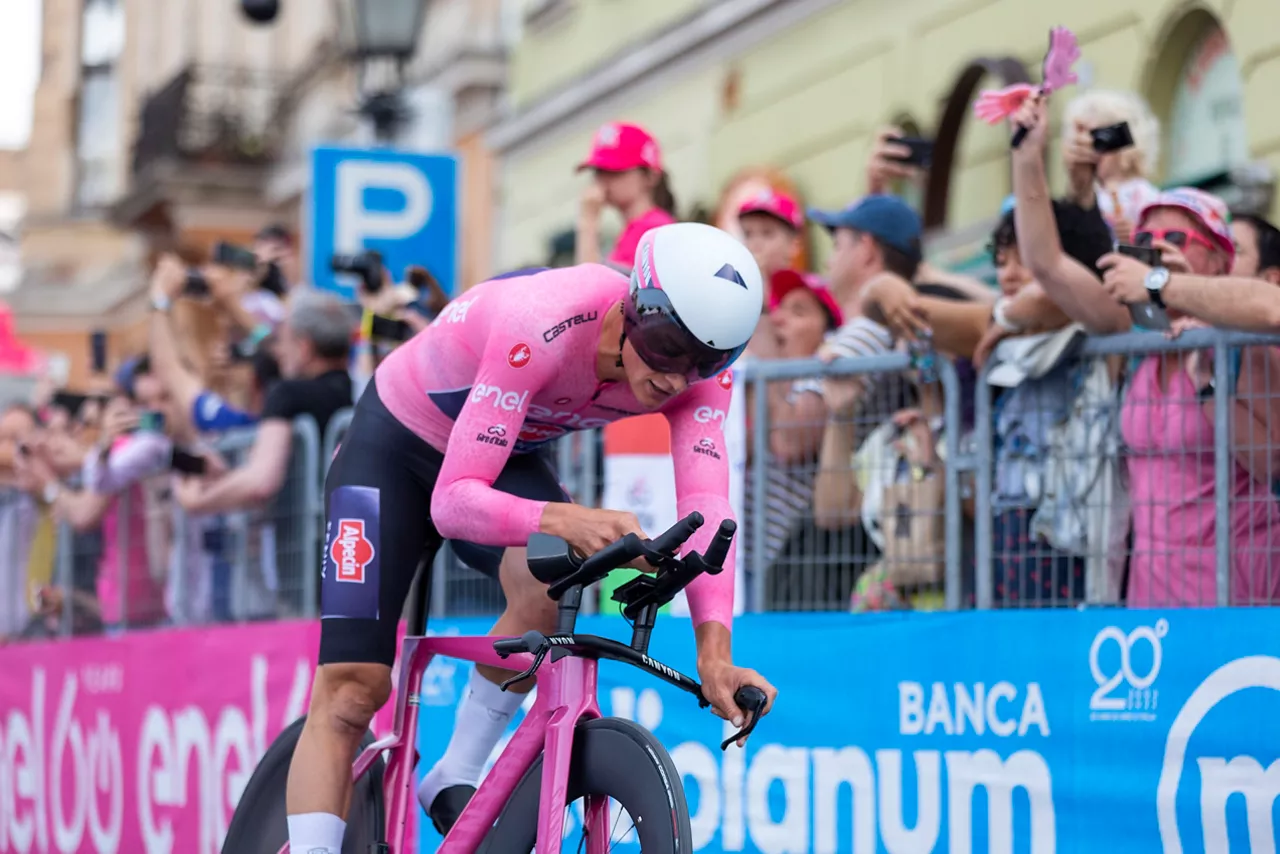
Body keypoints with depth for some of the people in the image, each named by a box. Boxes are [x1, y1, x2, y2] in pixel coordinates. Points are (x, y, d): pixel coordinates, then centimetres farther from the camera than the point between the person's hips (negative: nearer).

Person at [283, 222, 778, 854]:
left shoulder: (698, 364, -22)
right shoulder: (542, 325, -39)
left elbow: (705, 505, -29)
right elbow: (454, 502, -40)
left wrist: (713, 648, -43)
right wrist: (563, 520, -58)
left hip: (506, 459, 4)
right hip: (397, 446, -4)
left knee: (551, 587, -28)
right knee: (351, 688, -13)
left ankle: (455, 783, -8)